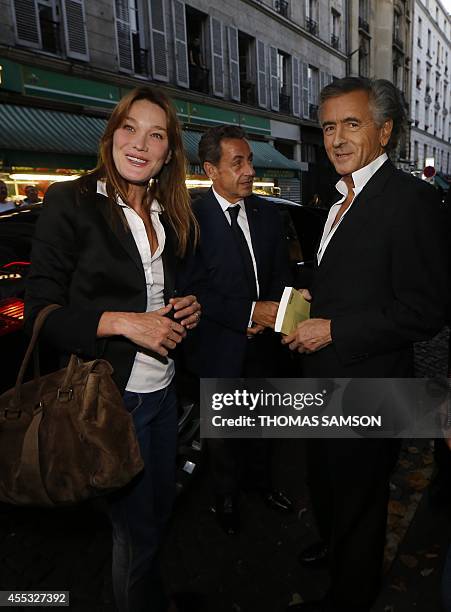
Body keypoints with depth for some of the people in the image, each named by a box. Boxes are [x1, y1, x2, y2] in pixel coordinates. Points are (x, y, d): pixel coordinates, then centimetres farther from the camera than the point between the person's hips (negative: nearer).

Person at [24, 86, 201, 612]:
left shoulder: (168, 214, 9)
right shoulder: (71, 201, -11)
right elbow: (41, 310, -12)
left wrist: (185, 308, -1)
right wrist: (122, 322, -23)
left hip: (162, 389, 7)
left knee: (160, 504, 24)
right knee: (136, 527, 12)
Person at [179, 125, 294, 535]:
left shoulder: (268, 215, 2)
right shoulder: (192, 220, -16)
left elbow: (282, 275, 7)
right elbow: (191, 290, -19)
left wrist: (269, 313, -11)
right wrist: (249, 313, -24)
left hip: (263, 345, 5)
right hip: (220, 348, -4)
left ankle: (260, 480, 49)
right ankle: (227, 495, 41)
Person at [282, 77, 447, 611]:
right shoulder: (343, 199, 10)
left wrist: (333, 329, -22)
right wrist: (310, 297, 3)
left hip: (366, 385, -8)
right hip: (324, 376, 9)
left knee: (357, 499, 15)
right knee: (324, 482, 29)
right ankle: (332, 545, 57)